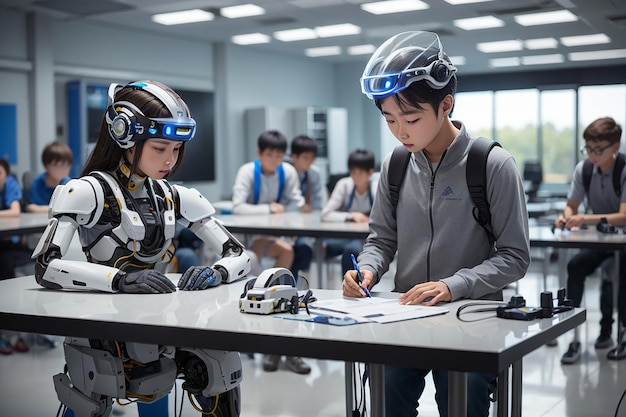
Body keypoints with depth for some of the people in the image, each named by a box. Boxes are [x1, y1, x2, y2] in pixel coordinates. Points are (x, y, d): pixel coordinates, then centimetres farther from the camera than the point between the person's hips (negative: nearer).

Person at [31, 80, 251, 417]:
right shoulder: (89, 192, -11)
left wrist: (215, 273, -21)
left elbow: (239, 256, 3)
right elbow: (45, 267, -24)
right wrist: (120, 279, -38)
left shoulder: (177, 198, 6)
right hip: (101, 335, -5)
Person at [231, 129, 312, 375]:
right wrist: (269, 209, -23)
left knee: (303, 253, -25)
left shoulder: (288, 172, 0)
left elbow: (298, 208, -4)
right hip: (250, 236, -4)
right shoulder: (247, 171, -10)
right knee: (287, 253, -32)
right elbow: (237, 207, -21)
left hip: (280, 234, 4)